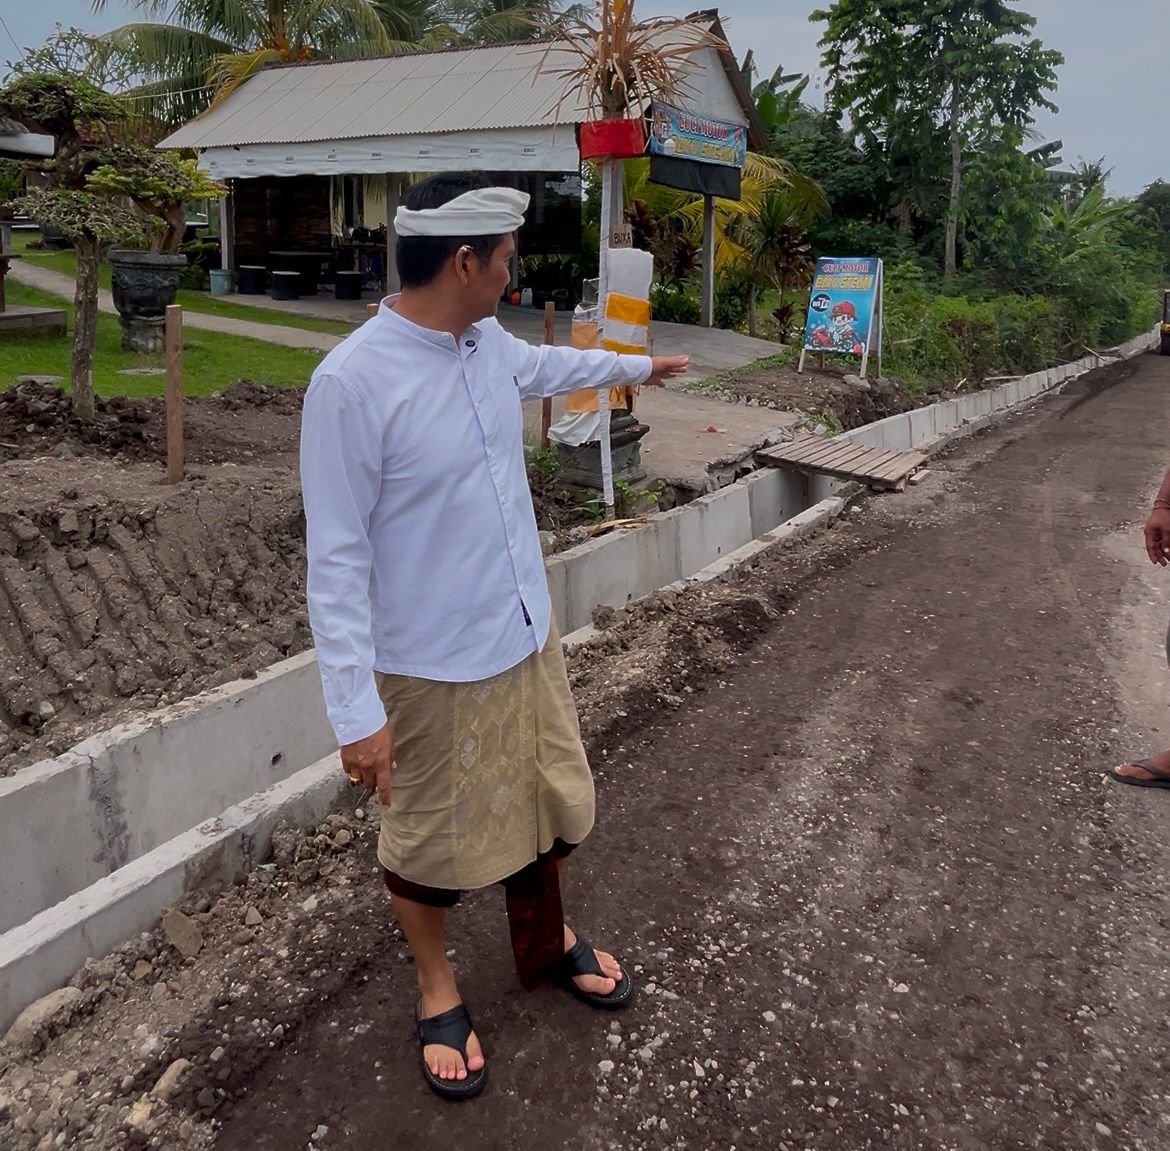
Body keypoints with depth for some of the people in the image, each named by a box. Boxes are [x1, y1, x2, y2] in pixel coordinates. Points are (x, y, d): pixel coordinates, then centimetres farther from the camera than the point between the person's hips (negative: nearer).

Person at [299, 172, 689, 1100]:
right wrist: (357, 710, -21)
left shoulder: (488, 343, 0)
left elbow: (545, 365, 25)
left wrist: (638, 366, 40)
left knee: (546, 805, 23)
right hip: (433, 671, -7)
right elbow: (338, 559, -21)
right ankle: (438, 988, 42)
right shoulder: (352, 382, -23)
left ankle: (546, 942, 50)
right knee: (433, 843, 14)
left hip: (527, 638, 7)